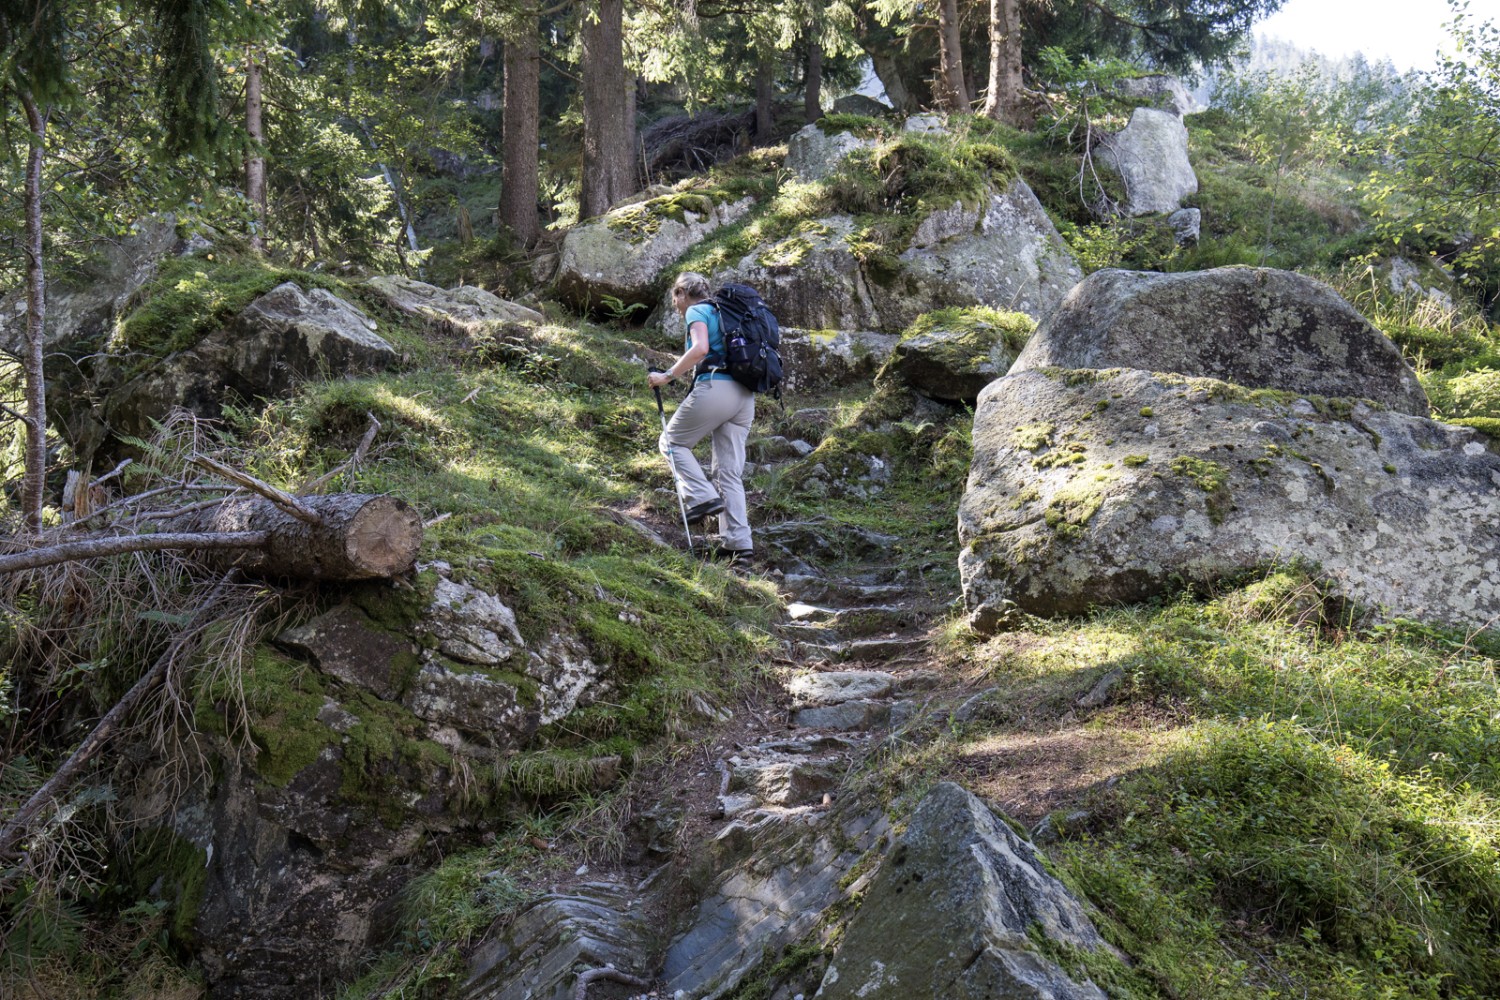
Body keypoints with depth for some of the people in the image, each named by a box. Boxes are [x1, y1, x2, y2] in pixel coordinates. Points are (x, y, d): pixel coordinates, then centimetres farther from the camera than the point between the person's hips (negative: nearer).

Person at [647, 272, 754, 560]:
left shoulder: (697, 311, 2)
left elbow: (700, 348, -16)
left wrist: (668, 376, -12)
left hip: (715, 387, -8)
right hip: (745, 395, 8)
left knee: (672, 441, 11)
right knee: (730, 471, 6)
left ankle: (703, 496, -7)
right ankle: (738, 540, -2)